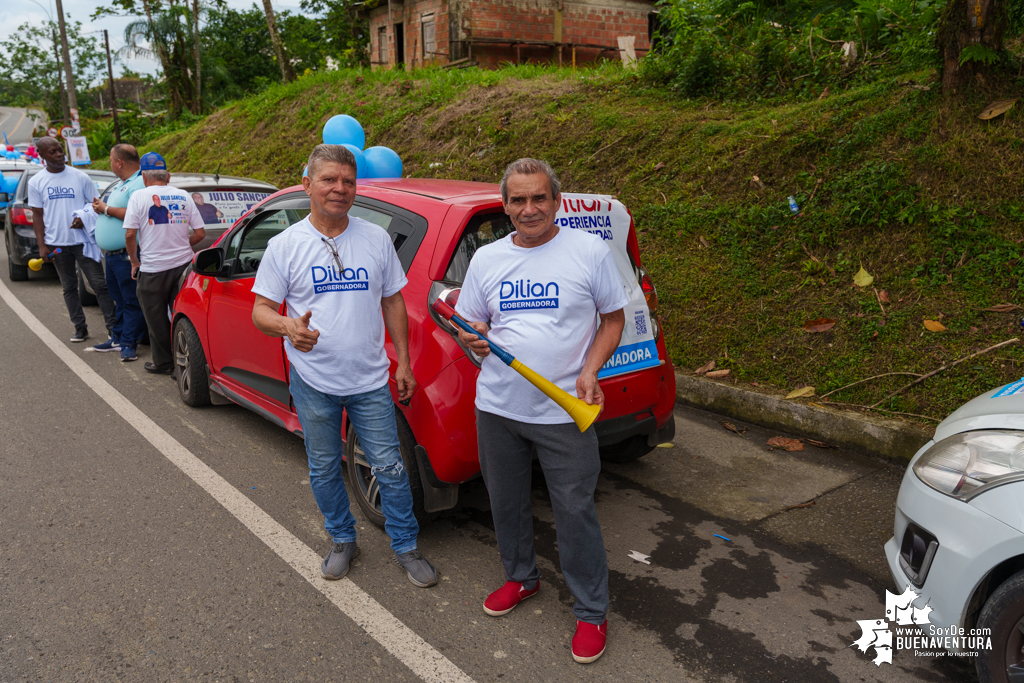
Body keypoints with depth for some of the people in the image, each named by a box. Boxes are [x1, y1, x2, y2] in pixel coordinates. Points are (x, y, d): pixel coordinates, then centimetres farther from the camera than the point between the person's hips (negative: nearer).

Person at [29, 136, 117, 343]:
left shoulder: (80, 177, 1)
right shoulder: (36, 182, 3)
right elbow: (37, 215, 5)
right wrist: (41, 245, -2)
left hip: (83, 240, -1)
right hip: (57, 244, 2)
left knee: (99, 284, -3)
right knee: (69, 287, 9)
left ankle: (112, 326, 2)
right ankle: (80, 327, 18)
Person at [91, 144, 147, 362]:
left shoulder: (140, 184, -14)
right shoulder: (121, 184, 20)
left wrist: (106, 209, -15)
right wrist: (100, 207, 10)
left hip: (128, 256, -11)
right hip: (112, 253, 11)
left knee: (132, 301, -4)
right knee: (119, 299, 17)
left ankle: (129, 344, -1)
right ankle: (118, 338, 25)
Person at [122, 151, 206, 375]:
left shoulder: (139, 197, -5)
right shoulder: (184, 196, 5)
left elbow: (130, 234, -10)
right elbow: (200, 233, 4)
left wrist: (135, 262, 3)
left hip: (153, 269, -3)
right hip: (183, 264, 4)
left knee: (157, 319, 9)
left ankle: (163, 363, 18)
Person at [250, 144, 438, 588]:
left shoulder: (376, 239, 2)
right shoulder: (285, 245, -3)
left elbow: (392, 301, 9)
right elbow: (261, 310, -2)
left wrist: (403, 361, 6)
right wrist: (288, 326, -26)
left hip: (370, 380, 1)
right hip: (313, 383, 0)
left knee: (389, 467, 5)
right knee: (324, 469, 14)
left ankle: (406, 547, 23)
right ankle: (342, 541, 36)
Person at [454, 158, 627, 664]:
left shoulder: (590, 251, -3)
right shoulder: (486, 258, 6)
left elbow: (613, 319, 2)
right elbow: (471, 323, 13)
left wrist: (590, 371, -14)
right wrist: (472, 339, -12)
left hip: (564, 412, -4)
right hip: (496, 407, 4)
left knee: (575, 512, 2)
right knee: (506, 501, 17)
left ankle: (591, 612, 21)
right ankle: (521, 577, 42)